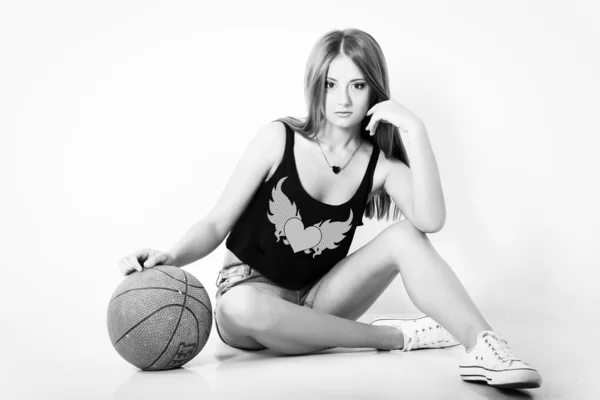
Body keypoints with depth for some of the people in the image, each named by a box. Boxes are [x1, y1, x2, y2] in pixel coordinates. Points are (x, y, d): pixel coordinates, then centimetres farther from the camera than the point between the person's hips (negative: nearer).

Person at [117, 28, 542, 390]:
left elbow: (431, 220, -27)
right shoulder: (279, 139, -10)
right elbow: (216, 225, -9)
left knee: (407, 236, -21)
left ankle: (483, 345, -33)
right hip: (250, 291, -1)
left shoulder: (380, 164, -6)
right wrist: (173, 257, -29)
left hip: (316, 299, 2)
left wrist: (415, 131, -30)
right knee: (241, 308, -40)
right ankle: (395, 336, -24)